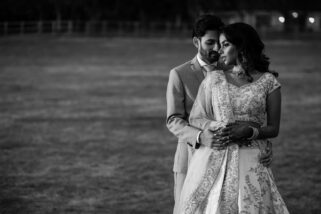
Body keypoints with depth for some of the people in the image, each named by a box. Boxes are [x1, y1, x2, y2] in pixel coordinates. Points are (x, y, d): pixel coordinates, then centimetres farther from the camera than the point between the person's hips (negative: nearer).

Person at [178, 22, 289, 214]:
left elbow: (273, 129, 4)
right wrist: (219, 126, -11)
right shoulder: (214, 79, 10)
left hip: (250, 162, -2)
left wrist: (247, 131, -15)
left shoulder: (268, 82, 3)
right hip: (213, 160, 2)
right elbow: (195, 119, 9)